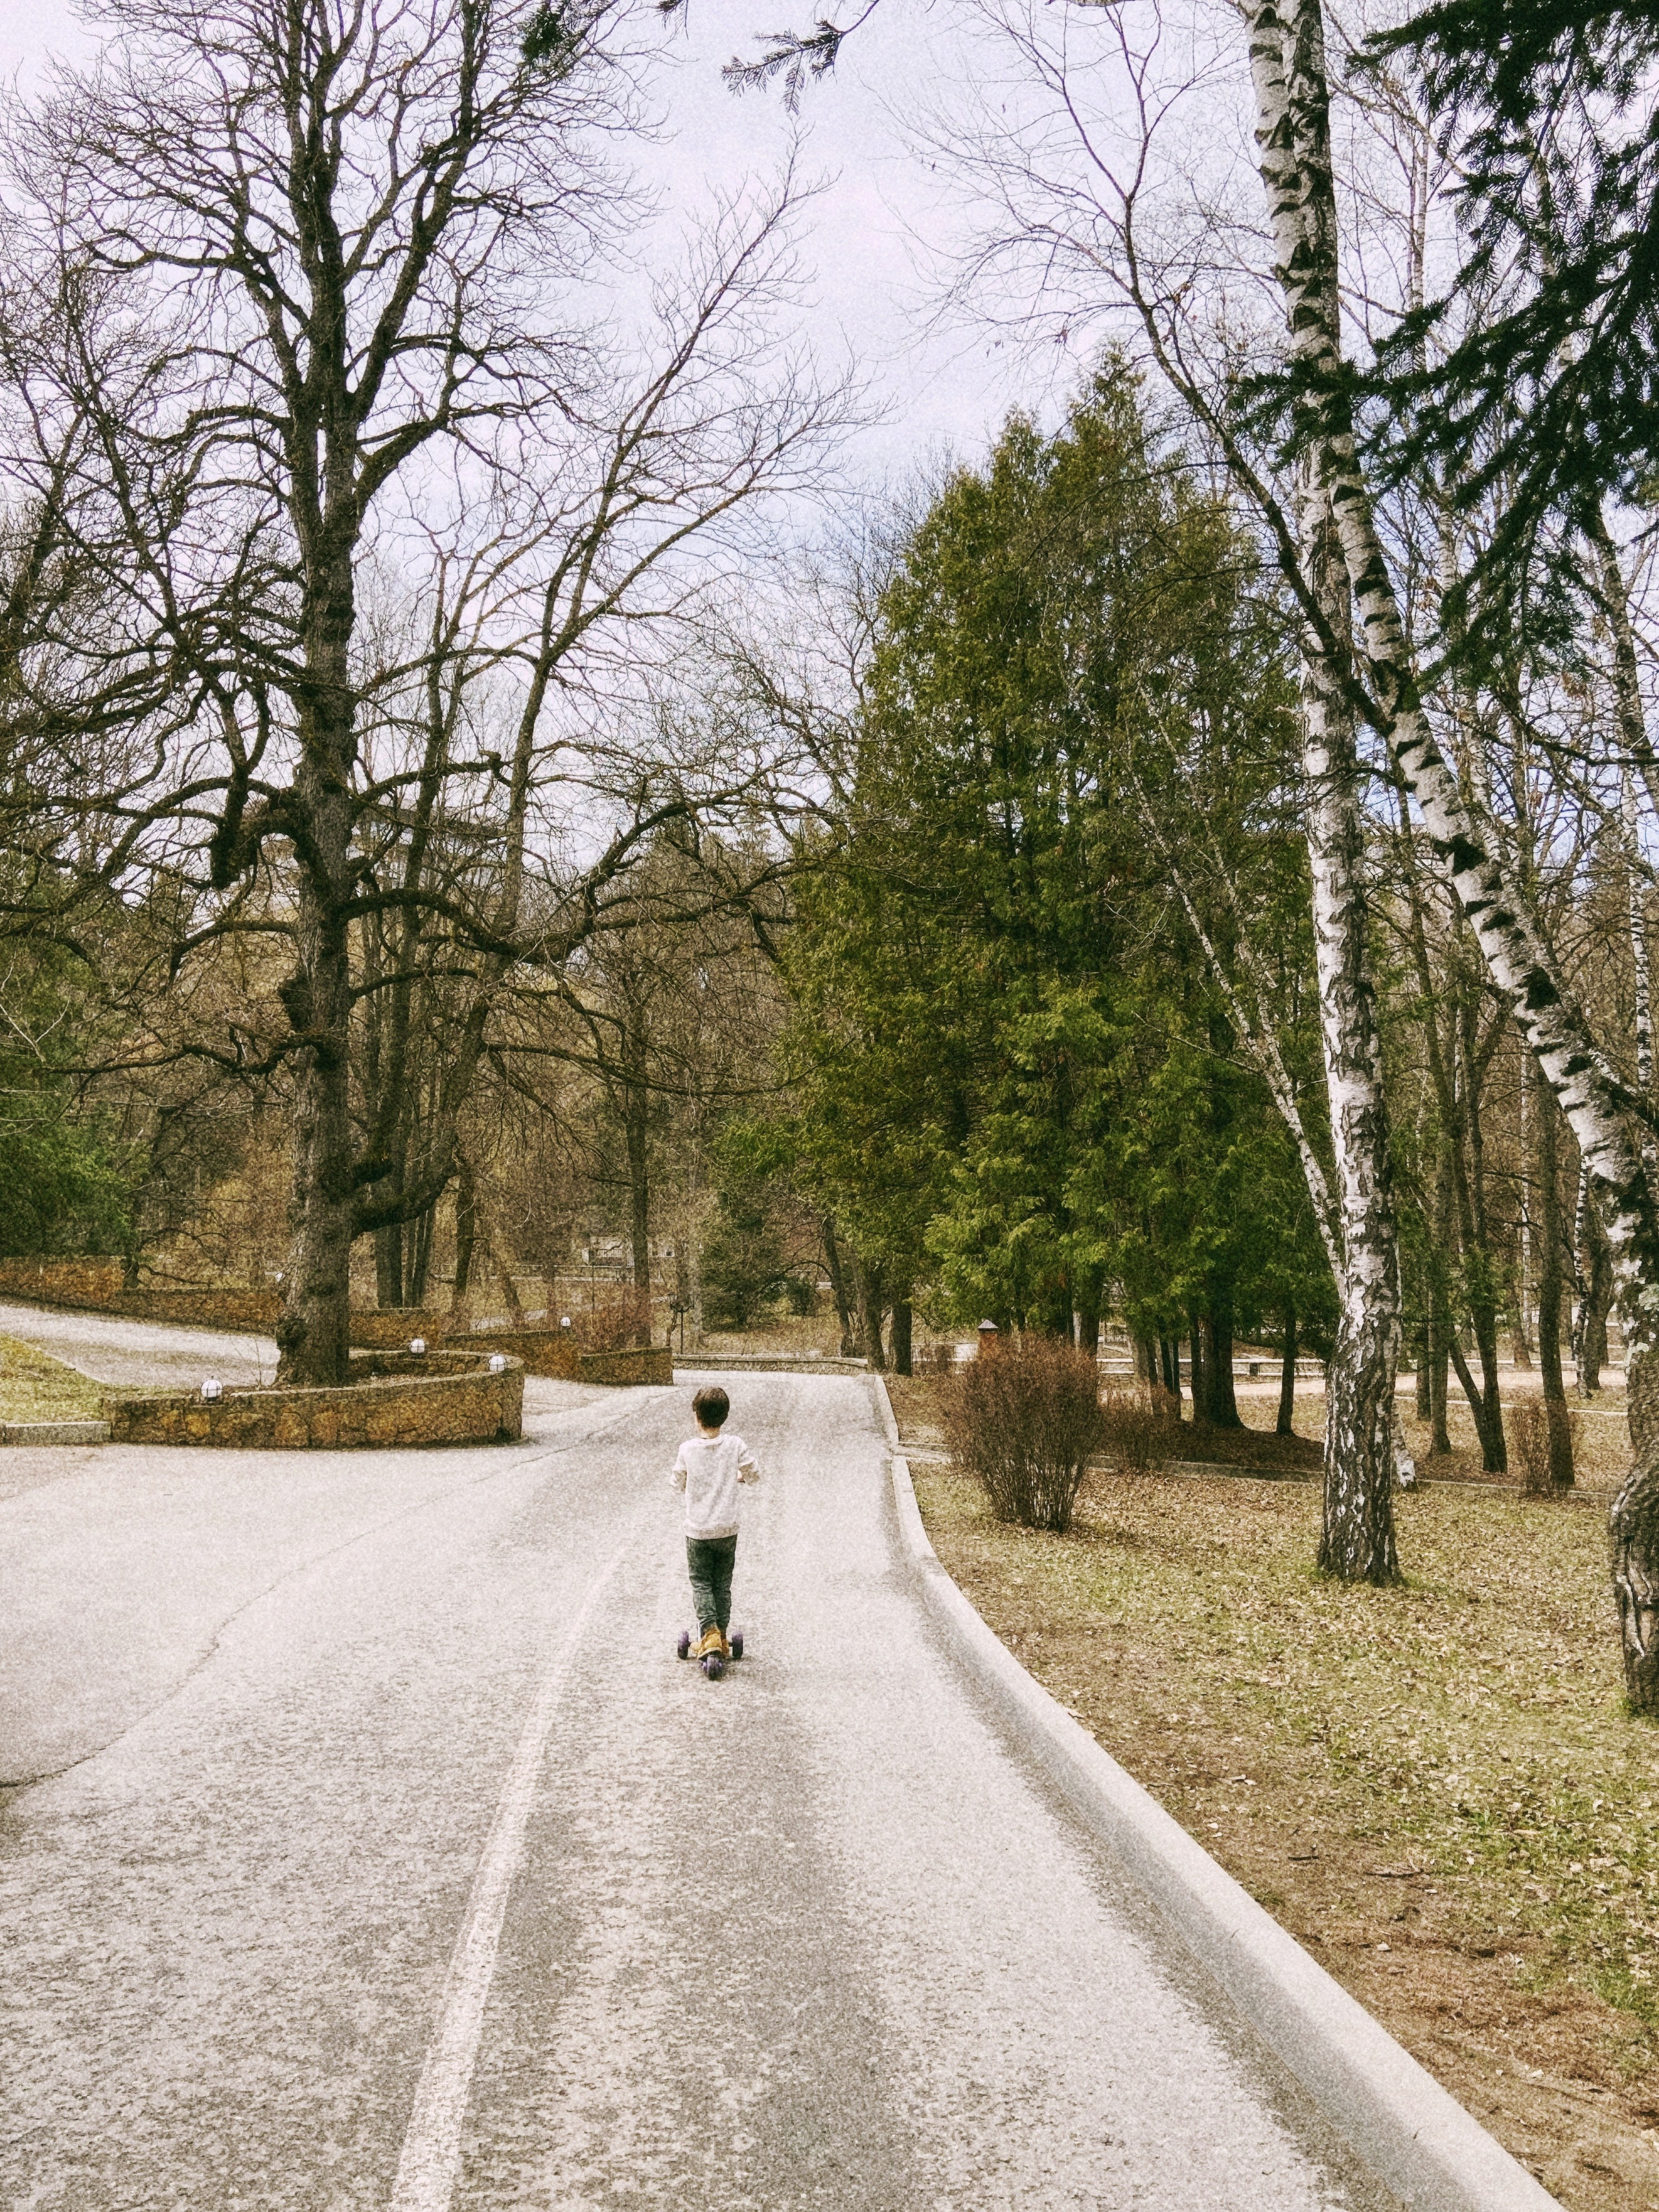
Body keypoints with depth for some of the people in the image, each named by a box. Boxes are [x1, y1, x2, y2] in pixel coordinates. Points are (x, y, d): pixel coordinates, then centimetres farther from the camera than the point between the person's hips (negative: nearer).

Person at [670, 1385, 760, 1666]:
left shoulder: (688, 1449, -10)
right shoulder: (735, 1445, -9)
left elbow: (677, 1482, 4)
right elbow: (754, 1475, 3)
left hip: (697, 1529, -1)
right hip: (727, 1529, 1)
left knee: (700, 1582, 11)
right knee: (723, 1584, 14)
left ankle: (709, 1633, -6)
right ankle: (721, 1639, 18)